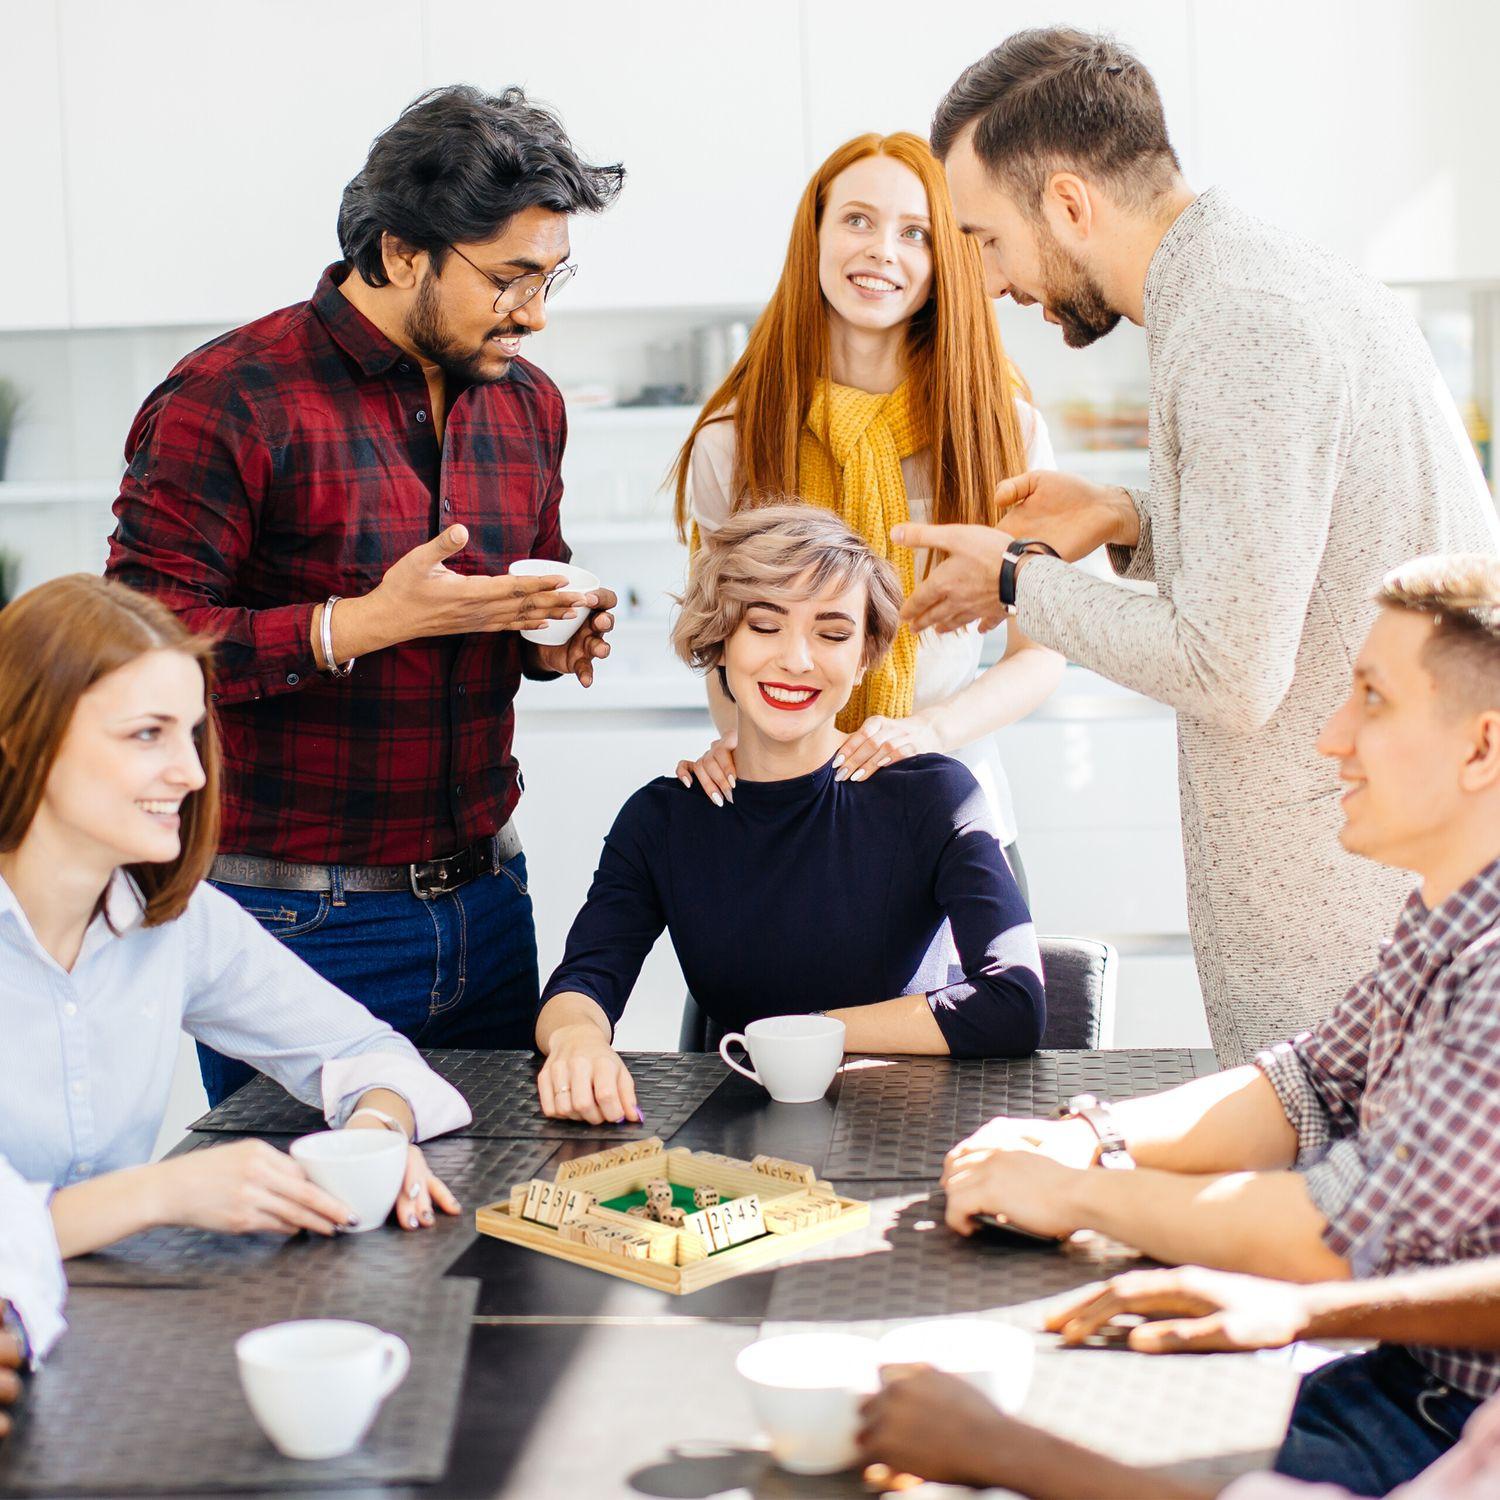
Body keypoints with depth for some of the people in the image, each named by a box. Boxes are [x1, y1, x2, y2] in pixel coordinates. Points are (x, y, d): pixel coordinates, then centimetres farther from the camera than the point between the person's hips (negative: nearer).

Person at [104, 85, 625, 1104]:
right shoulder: (231, 399, -12)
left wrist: (558, 636, 1)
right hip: (299, 924, -6)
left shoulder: (527, 403, 10)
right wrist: (365, 623, -23)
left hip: (485, 898, 6)